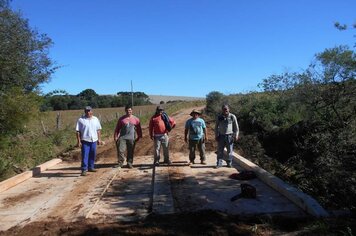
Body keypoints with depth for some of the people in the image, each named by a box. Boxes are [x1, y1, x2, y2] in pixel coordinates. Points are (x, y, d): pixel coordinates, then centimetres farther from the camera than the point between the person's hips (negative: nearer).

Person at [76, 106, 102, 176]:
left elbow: (98, 130, 13)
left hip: (94, 140, 4)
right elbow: (78, 131, -4)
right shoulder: (81, 120, -3)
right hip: (85, 140, -4)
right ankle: (84, 170, -1)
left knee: (93, 155, 11)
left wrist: (99, 139, 8)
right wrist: (78, 141, -9)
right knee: (85, 155, -5)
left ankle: (91, 167, 25)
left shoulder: (96, 119, 9)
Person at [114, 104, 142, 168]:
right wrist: (115, 136, 2)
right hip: (122, 137, 0)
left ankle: (129, 163, 17)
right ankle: (120, 163, 6)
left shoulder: (136, 119, 5)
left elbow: (139, 129, 9)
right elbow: (117, 128, 7)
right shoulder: (121, 119, 5)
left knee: (130, 151, 6)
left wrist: (139, 137, 6)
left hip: (131, 138, 0)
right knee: (120, 150, -7)